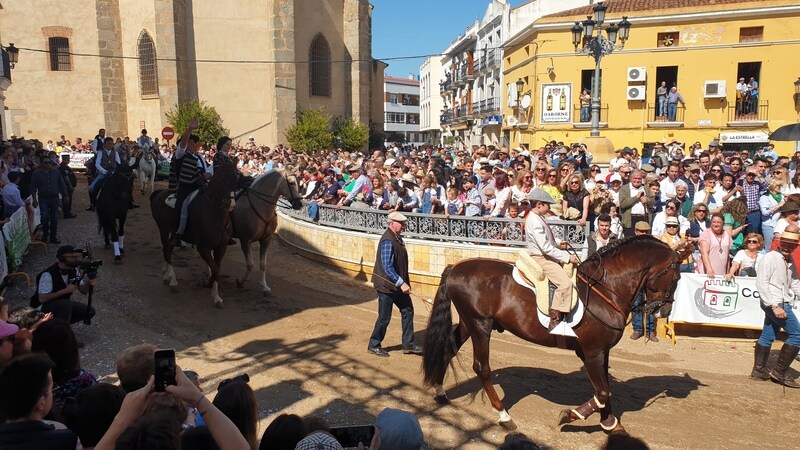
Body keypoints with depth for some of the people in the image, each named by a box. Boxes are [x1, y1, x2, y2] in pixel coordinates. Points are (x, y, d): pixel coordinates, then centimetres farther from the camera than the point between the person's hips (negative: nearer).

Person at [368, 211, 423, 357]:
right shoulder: (387, 241, -23)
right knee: (384, 318, 2)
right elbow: (387, 268, -27)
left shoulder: (398, 237, 7)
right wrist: (401, 283, -28)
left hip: (398, 285, 10)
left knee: (407, 311, 12)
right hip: (386, 285, -10)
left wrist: (404, 282, 18)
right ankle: (374, 345, 20)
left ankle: (408, 344, 22)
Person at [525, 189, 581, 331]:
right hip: (541, 259, -11)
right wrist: (567, 257, -20)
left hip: (547, 256, 11)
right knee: (565, 283, -23)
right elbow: (545, 247, -24)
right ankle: (555, 320, -19)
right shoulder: (535, 221, -22)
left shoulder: (537, 218, 11)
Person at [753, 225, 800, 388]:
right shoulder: (770, 258, -12)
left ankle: (759, 371, 21)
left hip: (784, 304, 8)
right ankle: (780, 372, -1)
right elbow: (761, 283, -17)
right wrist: (774, 306, -20)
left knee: (767, 337, 12)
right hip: (774, 303, -8)